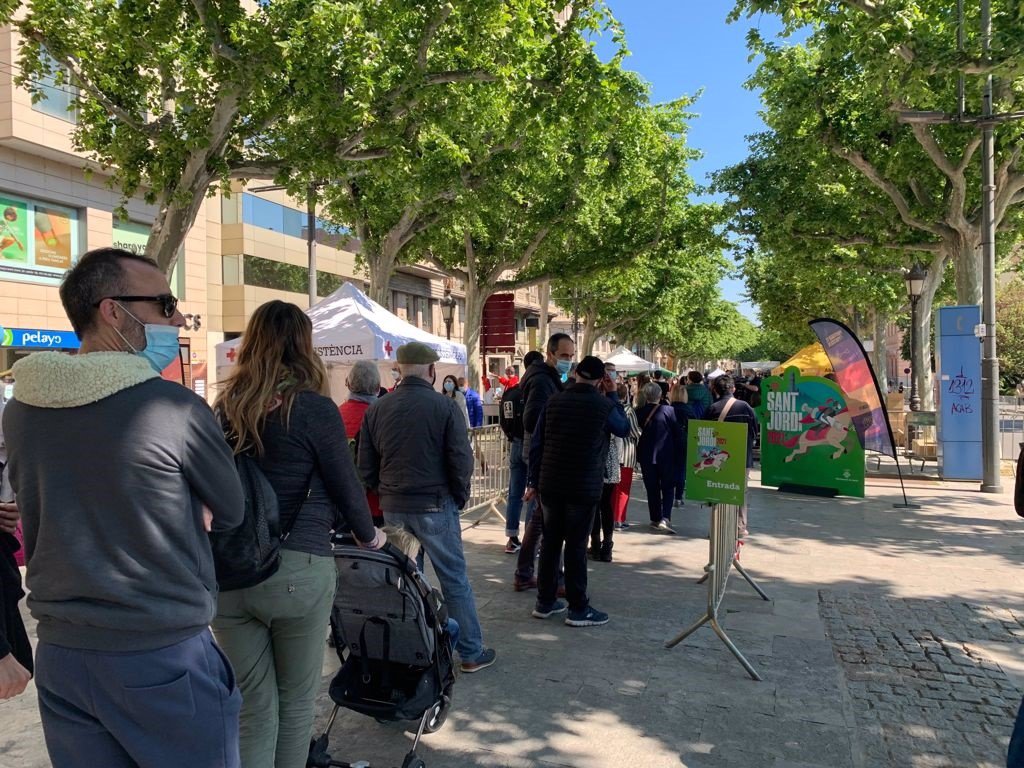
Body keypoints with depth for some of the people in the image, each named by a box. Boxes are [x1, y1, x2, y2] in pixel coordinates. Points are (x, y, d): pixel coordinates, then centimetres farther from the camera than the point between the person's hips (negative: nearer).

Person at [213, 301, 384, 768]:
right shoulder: (315, 409, -10)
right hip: (297, 571, -4)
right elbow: (347, 486, -1)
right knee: (296, 700, 16)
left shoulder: (222, 408, 3)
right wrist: (368, 535, 18)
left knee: (254, 705, 16)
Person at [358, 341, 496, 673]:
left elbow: (366, 465, 5)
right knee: (455, 580, 6)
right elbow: (461, 459, -12)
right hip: (435, 506, -4)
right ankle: (471, 652, 14)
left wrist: (385, 495, 15)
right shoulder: (445, 406, -11)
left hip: (392, 508, 5)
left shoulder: (377, 408, 2)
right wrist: (460, 497, 3)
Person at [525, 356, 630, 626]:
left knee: (550, 542, 12)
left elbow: (536, 444, 4)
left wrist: (534, 481, 11)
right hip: (584, 487, -4)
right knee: (576, 546, 1)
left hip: (550, 484, 4)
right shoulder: (604, 406, -8)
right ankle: (578, 609, 9)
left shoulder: (554, 401, 3)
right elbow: (624, 429, 12)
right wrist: (613, 397, 15)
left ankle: (545, 601, 21)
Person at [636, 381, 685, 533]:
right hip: (666, 456, -2)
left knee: (652, 489, 12)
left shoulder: (639, 412, -5)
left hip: (646, 456, 2)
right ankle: (665, 519, -9)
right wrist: (678, 453, 3)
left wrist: (638, 453, 18)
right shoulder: (668, 411, -9)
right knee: (667, 488, 6)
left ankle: (655, 519, 17)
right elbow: (678, 433, -6)